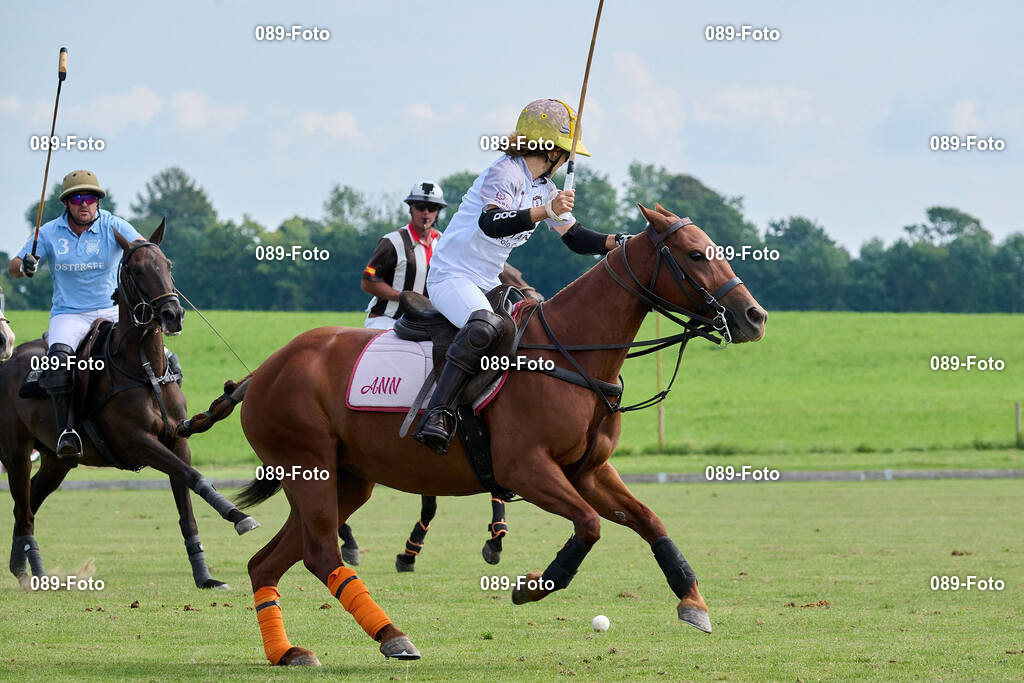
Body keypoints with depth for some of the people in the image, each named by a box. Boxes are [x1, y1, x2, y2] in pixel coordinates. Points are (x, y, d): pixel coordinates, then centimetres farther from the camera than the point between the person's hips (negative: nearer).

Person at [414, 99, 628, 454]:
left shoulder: (545, 188, 15)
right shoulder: (506, 173, -15)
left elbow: (575, 238, 17)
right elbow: (490, 224, -32)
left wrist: (620, 242, 0)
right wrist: (546, 212, -42)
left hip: (488, 284, 10)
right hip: (452, 276, -10)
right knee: (484, 327, -37)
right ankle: (437, 415, -42)